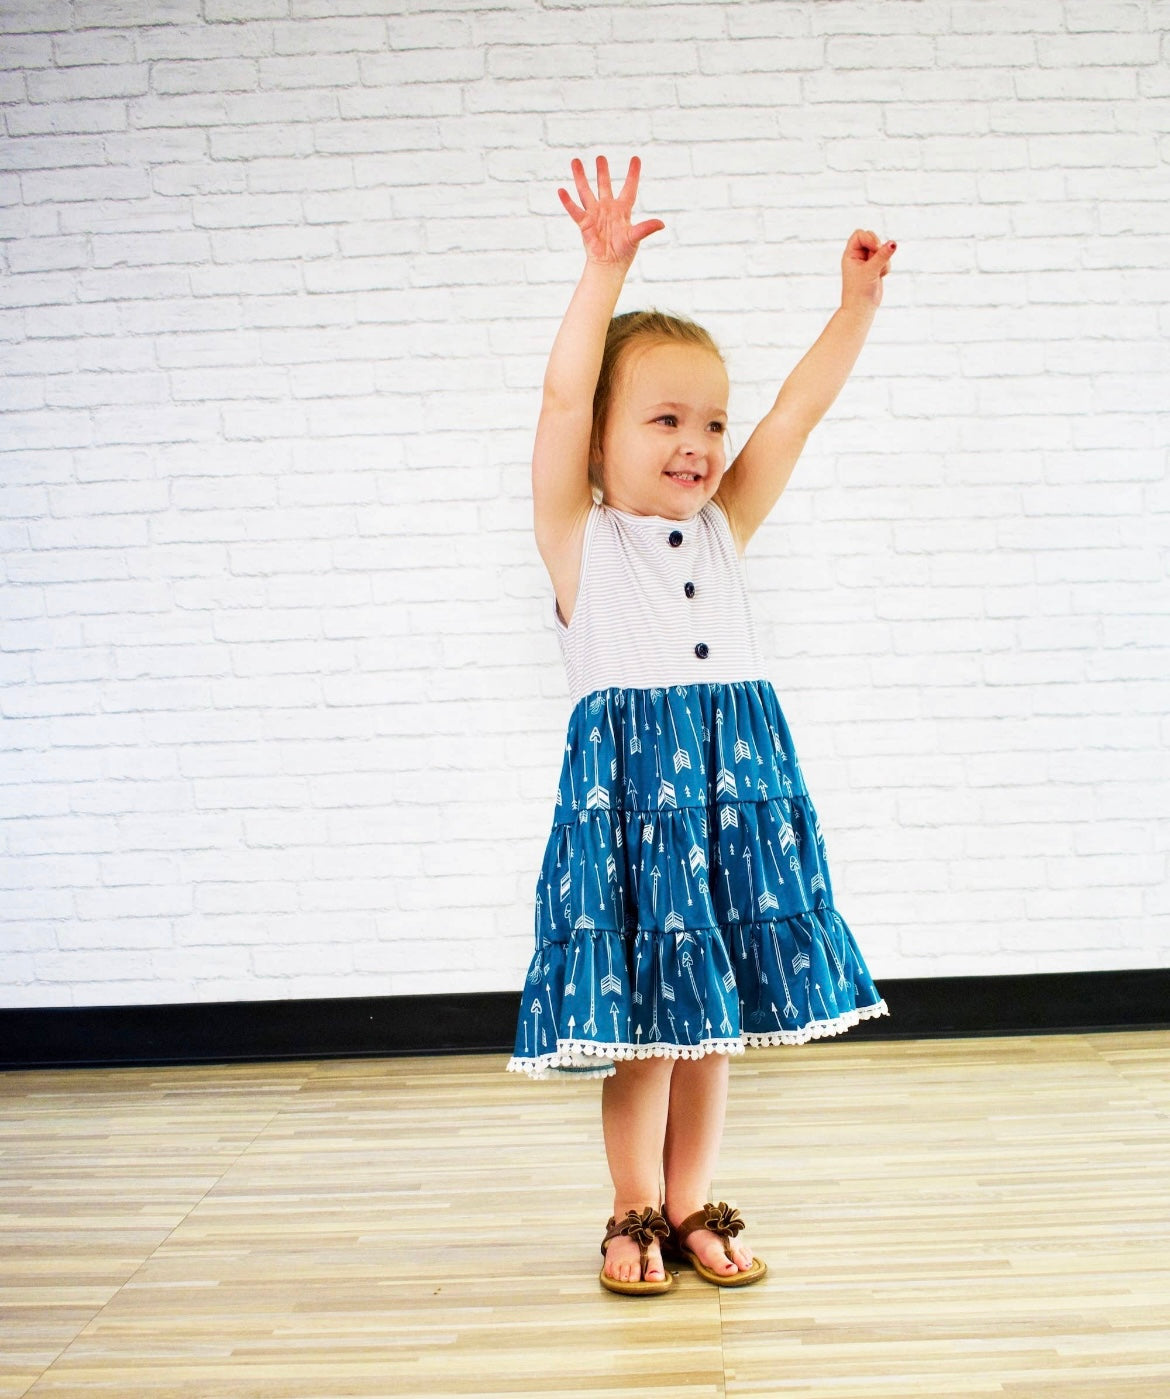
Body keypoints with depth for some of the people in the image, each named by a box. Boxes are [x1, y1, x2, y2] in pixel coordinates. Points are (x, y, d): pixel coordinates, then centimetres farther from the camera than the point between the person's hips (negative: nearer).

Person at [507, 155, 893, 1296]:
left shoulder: (722, 528, 13)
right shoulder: (578, 537, 0)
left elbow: (801, 406, 10)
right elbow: (563, 397, -12)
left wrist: (858, 297, 3)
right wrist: (605, 270, -17)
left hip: (736, 788, 4)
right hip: (626, 791, -4)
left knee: (711, 1019, 12)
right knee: (639, 1021, 3)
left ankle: (690, 1207, 27)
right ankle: (636, 1213, 23)